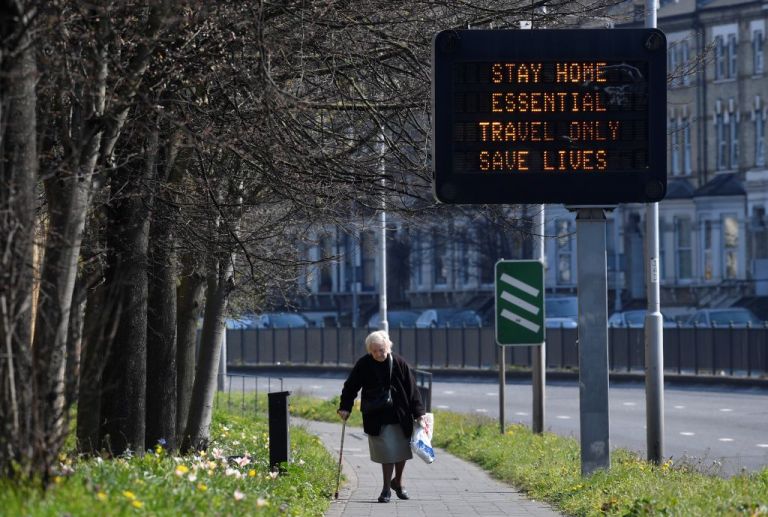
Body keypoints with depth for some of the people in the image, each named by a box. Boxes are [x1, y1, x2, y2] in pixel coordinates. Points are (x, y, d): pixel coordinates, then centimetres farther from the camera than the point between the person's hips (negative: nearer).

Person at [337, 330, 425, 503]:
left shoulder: (399, 364, -5)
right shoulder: (363, 365, -6)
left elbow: (412, 390, -1)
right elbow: (350, 387, 4)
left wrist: (418, 413, -5)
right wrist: (345, 407, -4)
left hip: (401, 417, 1)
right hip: (377, 419, -1)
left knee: (402, 451, 8)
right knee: (387, 453, -4)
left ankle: (398, 482, 31)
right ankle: (387, 488, 9)